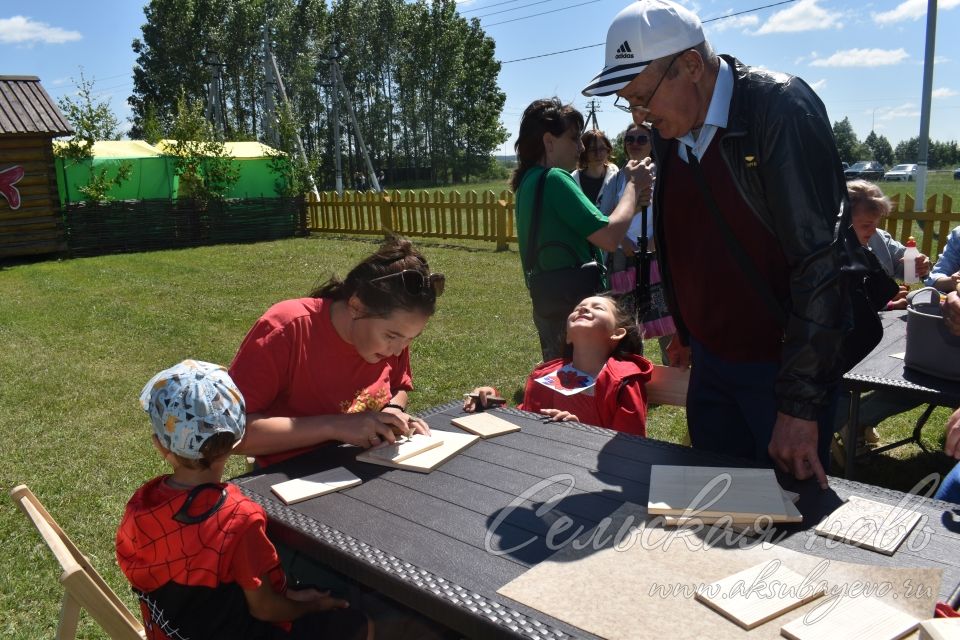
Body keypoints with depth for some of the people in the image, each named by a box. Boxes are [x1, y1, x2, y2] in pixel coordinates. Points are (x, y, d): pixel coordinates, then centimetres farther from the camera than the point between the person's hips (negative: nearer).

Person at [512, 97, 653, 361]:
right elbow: (609, 237, -22)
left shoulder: (530, 181, 12)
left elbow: (591, 230, 16)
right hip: (573, 306, -9)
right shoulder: (554, 179, -17)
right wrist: (633, 185, -8)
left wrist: (633, 201, 8)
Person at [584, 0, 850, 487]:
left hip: (782, 365, -6)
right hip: (709, 362, 6)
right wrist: (684, 331, 13)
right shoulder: (668, 129, 2)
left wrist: (800, 405, -23)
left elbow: (820, 261, -23)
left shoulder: (782, 109, -19)